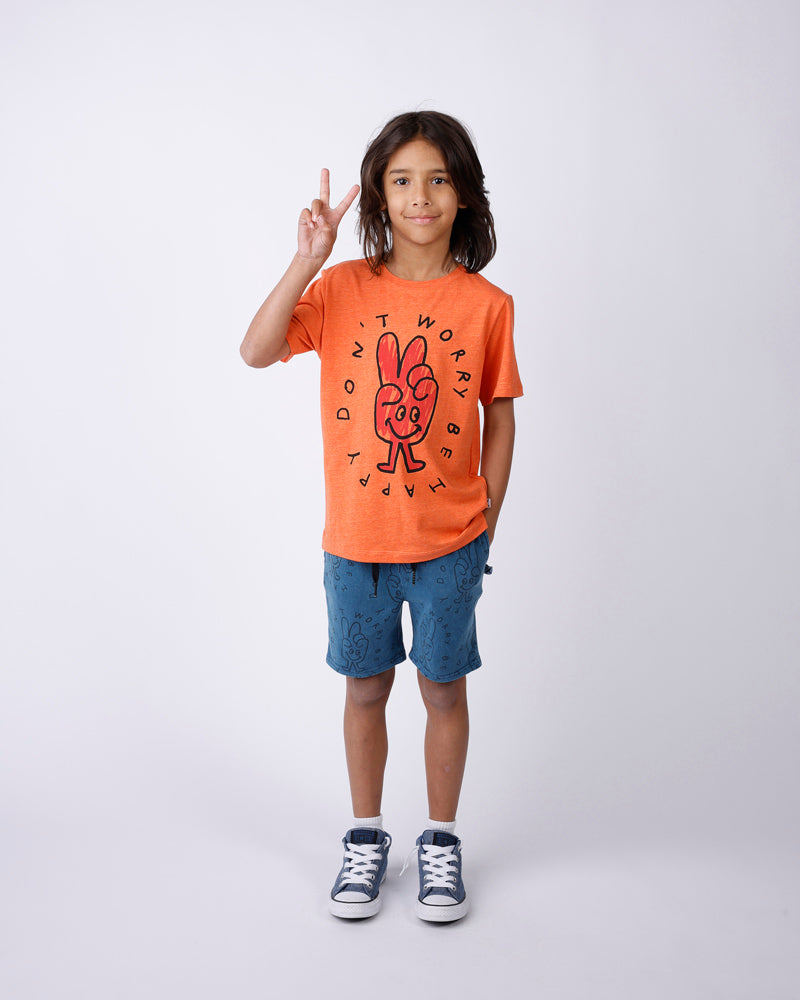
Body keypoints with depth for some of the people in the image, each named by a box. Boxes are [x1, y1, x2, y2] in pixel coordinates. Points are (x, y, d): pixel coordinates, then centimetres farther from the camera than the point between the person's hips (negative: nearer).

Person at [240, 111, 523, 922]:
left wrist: (488, 520, 1)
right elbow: (256, 352, -14)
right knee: (365, 687, 15)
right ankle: (366, 836, 35)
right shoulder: (344, 287, -3)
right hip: (356, 538, 1)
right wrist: (307, 260, -22)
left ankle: (441, 840, 33)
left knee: (444, 689, 12)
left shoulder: (486, 304, -4)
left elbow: (500, 414, 3)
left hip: (449, 541, 0)